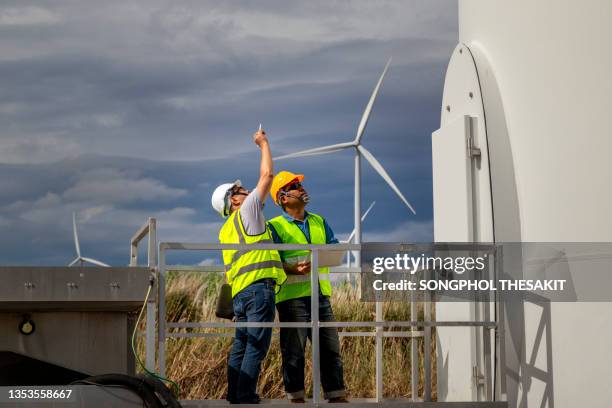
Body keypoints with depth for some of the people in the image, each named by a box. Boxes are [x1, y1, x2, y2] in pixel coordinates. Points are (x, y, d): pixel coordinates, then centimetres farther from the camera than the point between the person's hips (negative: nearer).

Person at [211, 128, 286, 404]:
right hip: (259, 287, -9)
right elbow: (267, 175, 1)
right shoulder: (246, 211, 1)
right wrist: (263, 143, 12)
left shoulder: (226, 231, 23)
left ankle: (235, 397, 9)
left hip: (240, 293, 9)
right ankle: (246, 398, -16)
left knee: (241, 346, 10)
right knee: (256, 347, -11)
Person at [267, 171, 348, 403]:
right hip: (292, 296, -5)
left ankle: (337, 397, 11)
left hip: (321, 295, 5)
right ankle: (296, 399, 2)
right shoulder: (275, 227, 1)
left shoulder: (319, 222, 18)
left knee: (331, 349, 6)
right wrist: (294, 269, -24)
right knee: (293, 352, -3)